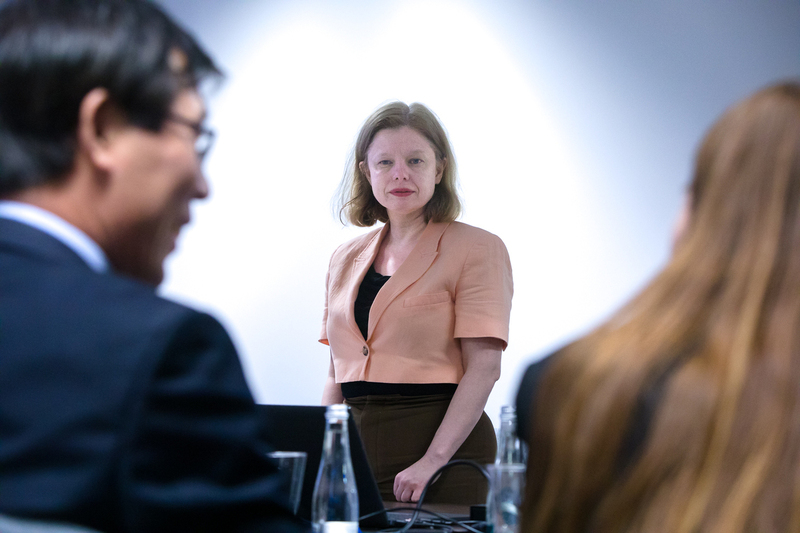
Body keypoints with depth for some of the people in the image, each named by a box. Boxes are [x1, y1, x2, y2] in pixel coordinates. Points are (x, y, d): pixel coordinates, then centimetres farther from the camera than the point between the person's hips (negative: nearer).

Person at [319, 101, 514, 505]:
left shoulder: (477, 249, -4)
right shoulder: (346, 260, 13)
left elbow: (483, 367, -11)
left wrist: (433, 461, -18)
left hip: (442, 445, -4)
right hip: (359, 446, 5)